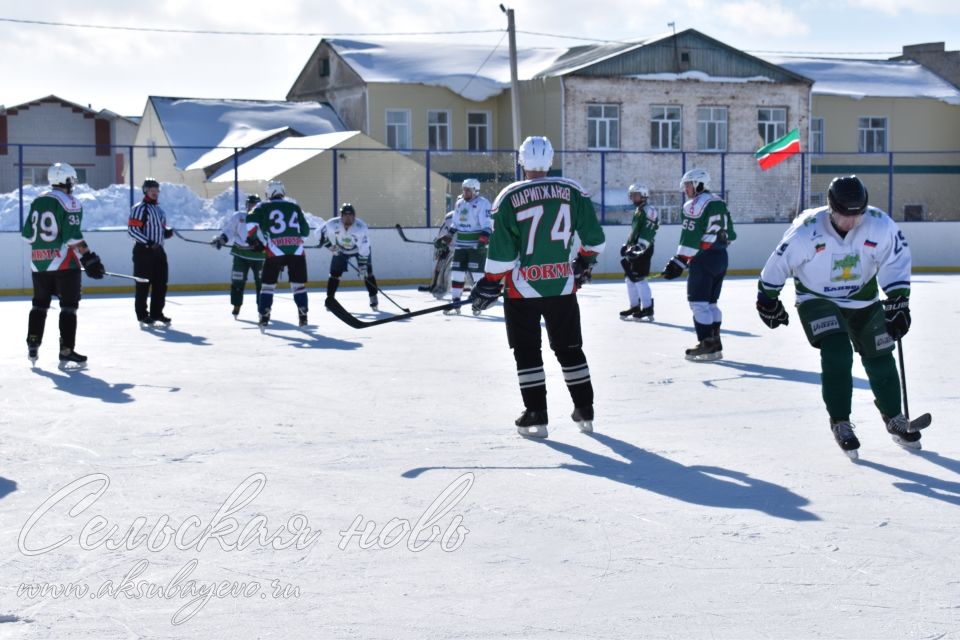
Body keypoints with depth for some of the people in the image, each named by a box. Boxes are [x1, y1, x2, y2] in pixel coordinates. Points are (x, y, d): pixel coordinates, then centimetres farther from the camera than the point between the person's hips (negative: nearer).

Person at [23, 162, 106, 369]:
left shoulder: (37, 202, 11)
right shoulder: (69, 203, -10)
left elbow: (27, 233, 13)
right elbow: (72, 236, -19)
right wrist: (89, 259, -17)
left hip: (38, 261, 6)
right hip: (64, 262, -6)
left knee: (40, 304, 19)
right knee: (68, 306, -2)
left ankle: (32, 349, 23)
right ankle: (66, 354, -6)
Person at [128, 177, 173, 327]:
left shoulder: (159, 210, 20)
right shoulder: (139, 208, -8)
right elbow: (132, 229, -16)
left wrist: (167, 232, 4)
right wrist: (147, 242, -25)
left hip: (158, 251, 8)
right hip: (143, 251, -8)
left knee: (160, 284, 8)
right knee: (143, 284, -4)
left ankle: (157, 314, 17)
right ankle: (142, 316, 1)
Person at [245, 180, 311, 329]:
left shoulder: (263, 207, 10)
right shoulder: (294, 206, 18)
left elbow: (251, 221, -7)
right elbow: (305, 231, 19)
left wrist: (253, 238, 8)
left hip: (275, 251, -2)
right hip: (297, 251, 2)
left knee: (268, 283, 8)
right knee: (298, 283, 13)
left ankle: (264, 317, 1)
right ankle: (303, 317, 10)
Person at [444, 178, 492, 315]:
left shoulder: (482, 203, -9)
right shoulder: (459, 203, 14)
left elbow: (486, 225, -15)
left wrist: (483, 240, -25)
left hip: (476, 245, -7)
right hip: (460, 244, 7)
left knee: (477, 274, -4)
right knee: (456, 272, 3)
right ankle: (455, 303, 8)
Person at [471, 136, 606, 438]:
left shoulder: (509, 198, -8)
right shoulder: (573, 191, -1)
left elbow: (501, 251, -9)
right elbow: (594, 237, 4)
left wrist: (490, 283, 3)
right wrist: (584, 261, 23)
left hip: (523, 289, -2)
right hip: (563, 287, 3)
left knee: (527, 353, 7)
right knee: (570, 349, 14)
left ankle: (535, 418, 5)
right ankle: (585, 413, 19)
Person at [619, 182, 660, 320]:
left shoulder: (647, 210, -12)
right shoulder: (638, 211, 21)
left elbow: (648, 232, -22)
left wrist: (640, 246, -29)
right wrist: (626, 245, 26)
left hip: (643, 249, -11)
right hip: (633, 249, 11)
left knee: (638, 278, -14)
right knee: (629, 278, 12)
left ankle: (647, 308, -13)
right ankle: (635, 307, 19)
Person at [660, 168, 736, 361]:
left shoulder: (694, 205, -11)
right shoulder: (719, 203, 14)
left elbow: (690, 238, -18)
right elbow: (729, 234, 18)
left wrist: (678, 263, -17)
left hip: (702, 259, -9)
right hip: (720, 257, 9)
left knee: (699, 302, -5)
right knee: (711, 302, 14)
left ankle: (706, 345, -8)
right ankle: (715, 343, 14)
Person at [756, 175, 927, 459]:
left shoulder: (880, 225, -22)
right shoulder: (807, 231, -27)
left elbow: (896, 262, -13)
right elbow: (778, 263, -14)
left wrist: (898, 303, -20)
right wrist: (768, 300, -3)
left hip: (863, 300, 3)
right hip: (817, 299, -3)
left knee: (880, 358, 9)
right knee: (837, 354, -21)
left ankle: (894, 418, 30)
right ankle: (840, 422, -6)